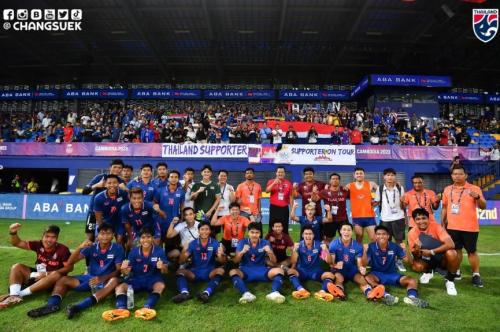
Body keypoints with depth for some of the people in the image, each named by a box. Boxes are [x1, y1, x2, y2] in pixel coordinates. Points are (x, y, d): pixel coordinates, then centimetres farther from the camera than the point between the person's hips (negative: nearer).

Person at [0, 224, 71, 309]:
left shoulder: (62, 249, -17)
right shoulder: (39, 245, -5)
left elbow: (69, 267, -18)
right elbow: (17, 243, -3)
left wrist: (47, 274, -23)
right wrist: (13, 233, -25)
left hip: (52, 279, -5)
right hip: (37, 276, 5)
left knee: (56, 275, -38)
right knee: (17, 267, -8)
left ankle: (20, 294, -34)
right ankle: (14, 295, -30)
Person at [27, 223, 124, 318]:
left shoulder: (118, 249, -9)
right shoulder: (91, 247, -1)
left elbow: (118, 270, -13)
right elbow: (70, 262, -5)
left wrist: (102, 278, -30)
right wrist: (80, 247, -22)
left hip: (106, 281, -5)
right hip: (90, 278, 5)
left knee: (114, 281, -37)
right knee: (63, 280, -8)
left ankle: (78, 307, -50)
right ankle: (52, 305, -37)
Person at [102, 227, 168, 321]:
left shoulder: (159, 251, -10)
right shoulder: (134, 251, -5)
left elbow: (165, 271, -9)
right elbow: (127, 273, -5)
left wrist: (162, 267, -34)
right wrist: (124, 269, -30)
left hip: (153, 279, -3)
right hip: (136, 279, 3)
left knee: (160, 285, -34)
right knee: (119, 287, -20)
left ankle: (146, 309, -52)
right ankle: (122, 309, -45)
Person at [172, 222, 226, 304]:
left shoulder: (215, 243, -3)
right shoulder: (193, 243, 0)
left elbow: (222, 262, -9)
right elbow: (182, 261, -4)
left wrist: (220, 255, -33)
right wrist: (184, 252, -25)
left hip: (210, 272, -1)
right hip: (194, 272, 2)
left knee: (220, 270, -29)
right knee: (180, 271, -21)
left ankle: (206, 293, -49)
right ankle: (184, 293, -46)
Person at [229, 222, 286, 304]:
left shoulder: (265, 243, 2)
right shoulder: (242, 242, -1)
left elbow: (274, 262, 0)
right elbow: (235, 261, -6)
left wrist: (270, 252, -22)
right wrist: (242, 252, -26)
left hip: (262, 270, 1)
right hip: (246, 271, -1)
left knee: (279, 270, -23)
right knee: (233, 272, -31)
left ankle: (274, 293, -46)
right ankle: (246, 294, -50)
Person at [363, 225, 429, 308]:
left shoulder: (394, 246, -2)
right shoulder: (371, 247, -9)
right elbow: (364, 264, -14)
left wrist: (406, 249, -20)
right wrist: (365, 251, -30)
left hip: (392, 274, 3)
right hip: (377, 274, -3)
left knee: (413, 281, -18)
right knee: (367, 278, -37)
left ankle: (412, 297, -46)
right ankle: (386, 295, -57)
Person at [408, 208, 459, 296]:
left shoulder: (436, 227, -20)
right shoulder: (412, 233, -14)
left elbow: (451, 244, -32)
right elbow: (416, 256, -10)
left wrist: (431, 252, -34)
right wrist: (416, 251, -34)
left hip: (442, 257, -2)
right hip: (427, 259, 2)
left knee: (451, 253, -34)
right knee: (416, 266, -28)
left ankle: (450, 281, -7)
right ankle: (428, 272, 14)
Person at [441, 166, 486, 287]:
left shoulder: (474, 188, -3)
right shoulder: (447, 190, 8)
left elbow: (483, 206, -7)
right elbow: (444, 207, 15)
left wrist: (477, 197, -27)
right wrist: (442, 223, 12)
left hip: (470, 227, -3)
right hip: (452, 227, 3)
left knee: (472, 251, 4)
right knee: (456, 249, 11)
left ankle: (476, 275, 15)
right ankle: (456, 272, 22)